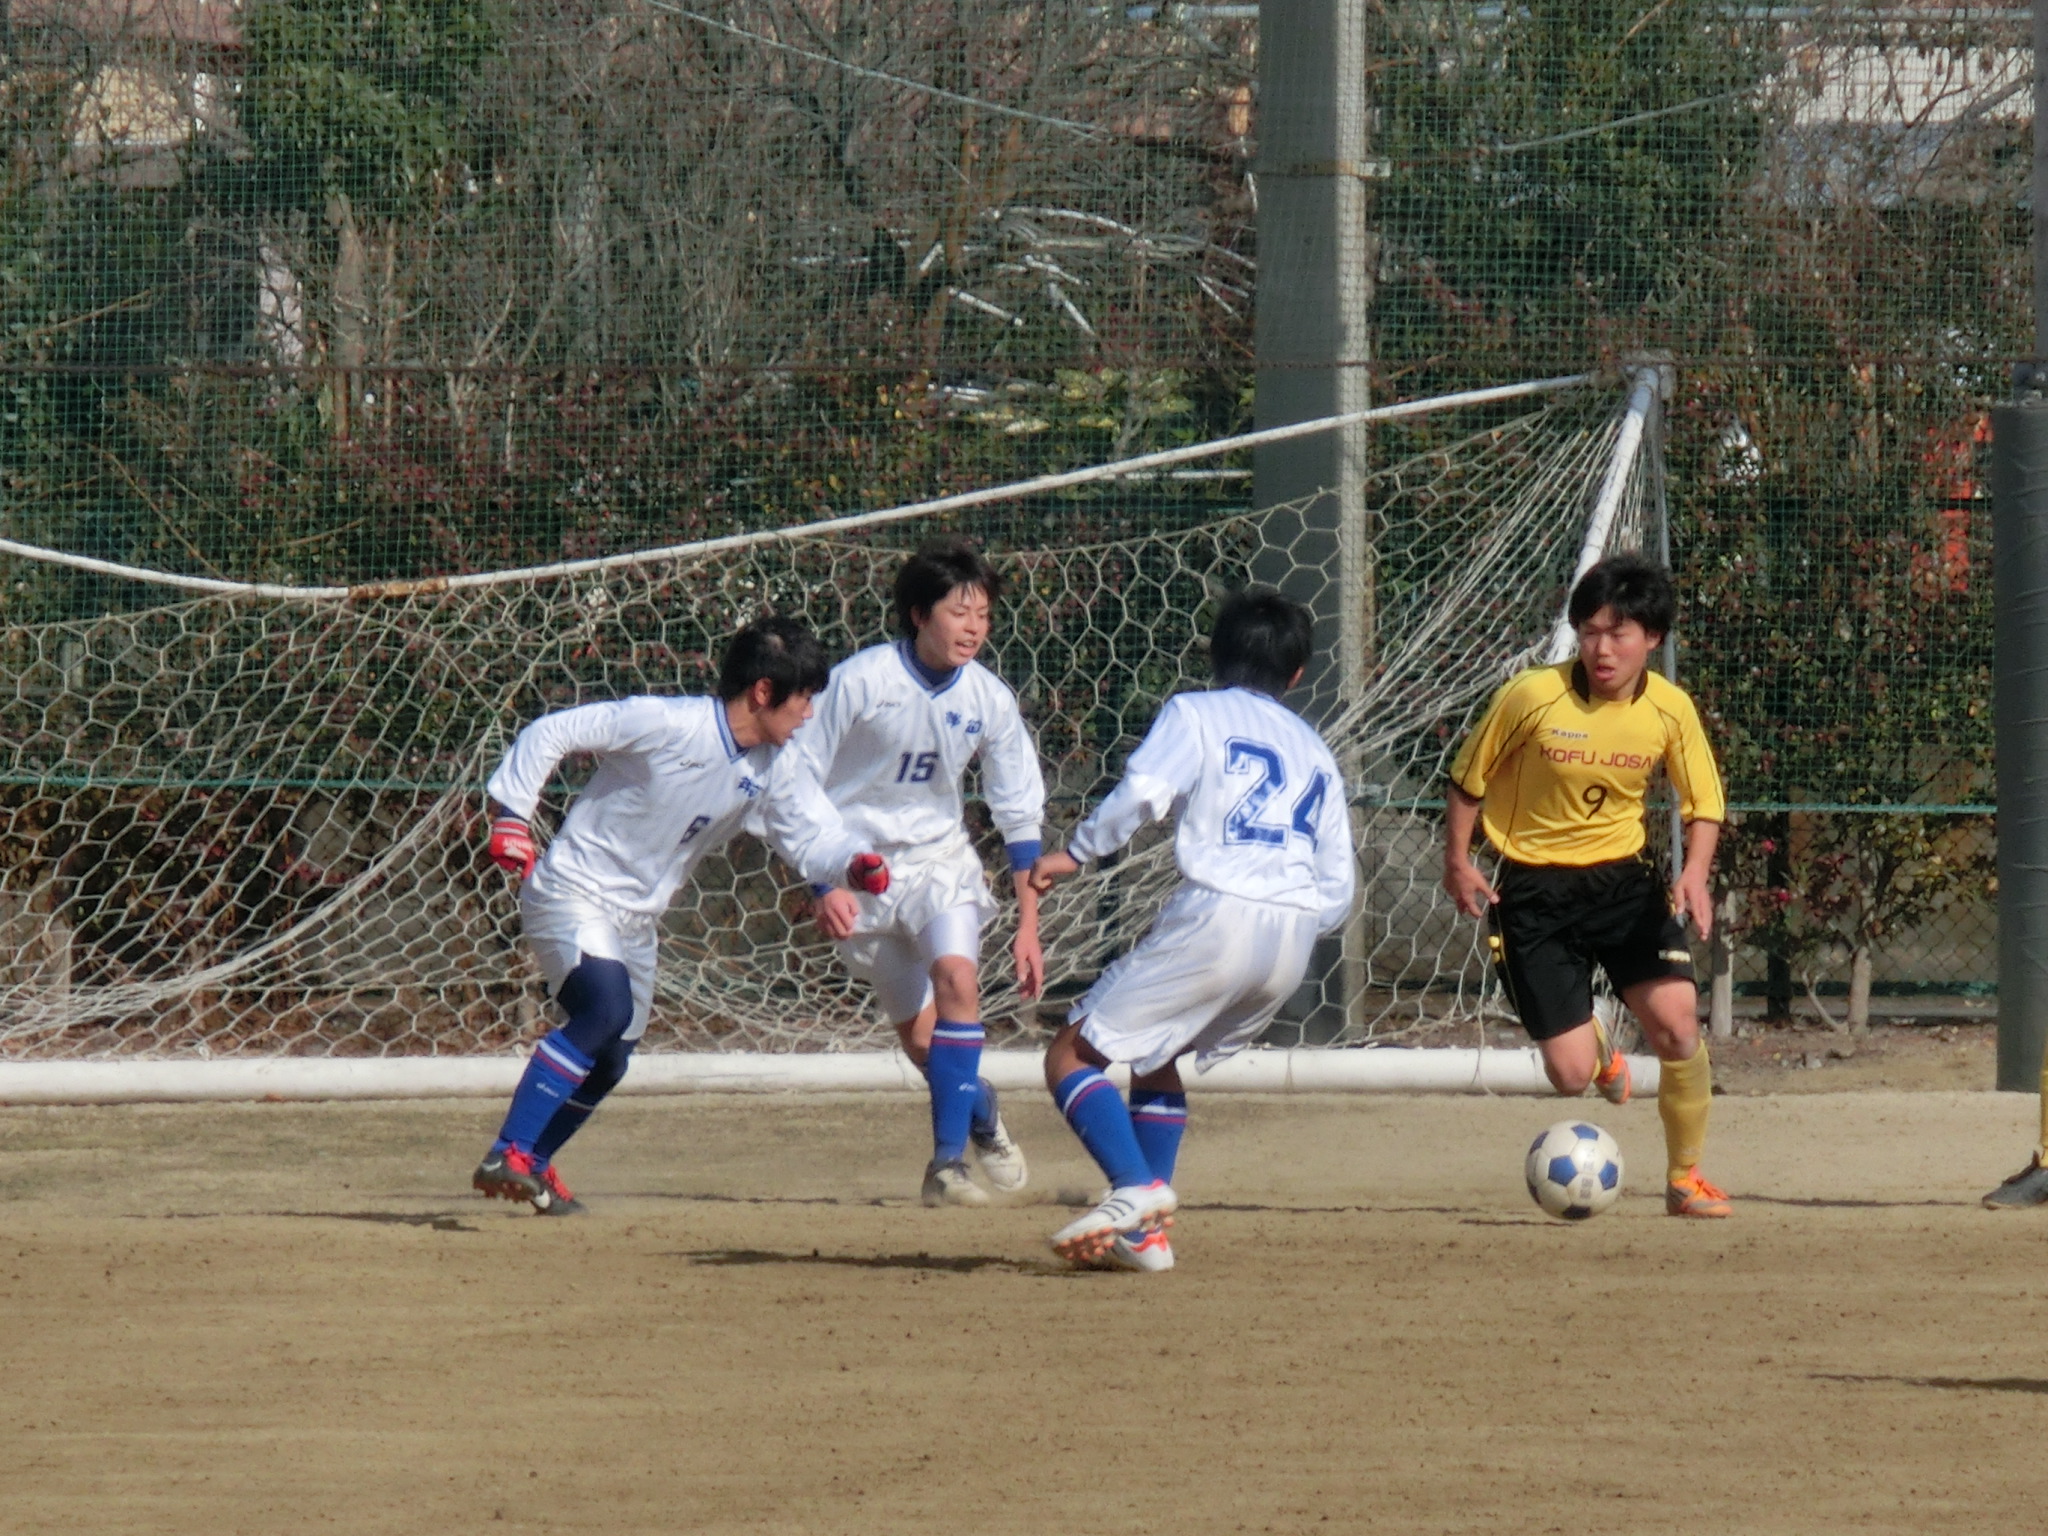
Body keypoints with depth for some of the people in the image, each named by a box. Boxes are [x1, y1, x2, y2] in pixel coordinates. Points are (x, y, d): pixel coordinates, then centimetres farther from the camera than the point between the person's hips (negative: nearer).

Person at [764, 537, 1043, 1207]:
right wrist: (825, 885, -17)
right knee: (919, 1037, 1)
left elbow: (1021, 815, 1)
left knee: (957, 975, -26)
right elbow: (793, 781, -12)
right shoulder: (860, 681, -19)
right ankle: (981, 1111, 35)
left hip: (939, 858, 2)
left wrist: (1028, 925, 0)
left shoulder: (988, 700, -9)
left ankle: (949, 1160, -22)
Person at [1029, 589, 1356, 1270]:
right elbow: (1338, 890, 20)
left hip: (1216, 918, -6)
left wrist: (1074, 854, 4)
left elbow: (1141, 793, -8)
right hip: (1293, 944, 6)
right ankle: (1146, 1232, 17)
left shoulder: (1195, 714, 11)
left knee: (1072, 1055, 0)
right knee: (1155, 1055, 27)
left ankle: (1137, 1187, -22)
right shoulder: (1315, 752, 27)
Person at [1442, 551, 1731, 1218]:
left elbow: (1703, 804, 4)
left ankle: (1685, 1177, 4)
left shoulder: (1671, 710, -8)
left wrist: (1694, 872, -14)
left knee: (1677, 1023, -19)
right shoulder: (1532, 696, -15)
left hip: (1623, 879, 2)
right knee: (1571, 1076, -8)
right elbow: (1468, 779, 0)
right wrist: (1458, 863, -6)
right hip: (1534, 889, -2)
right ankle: (1594, 1048, 34)